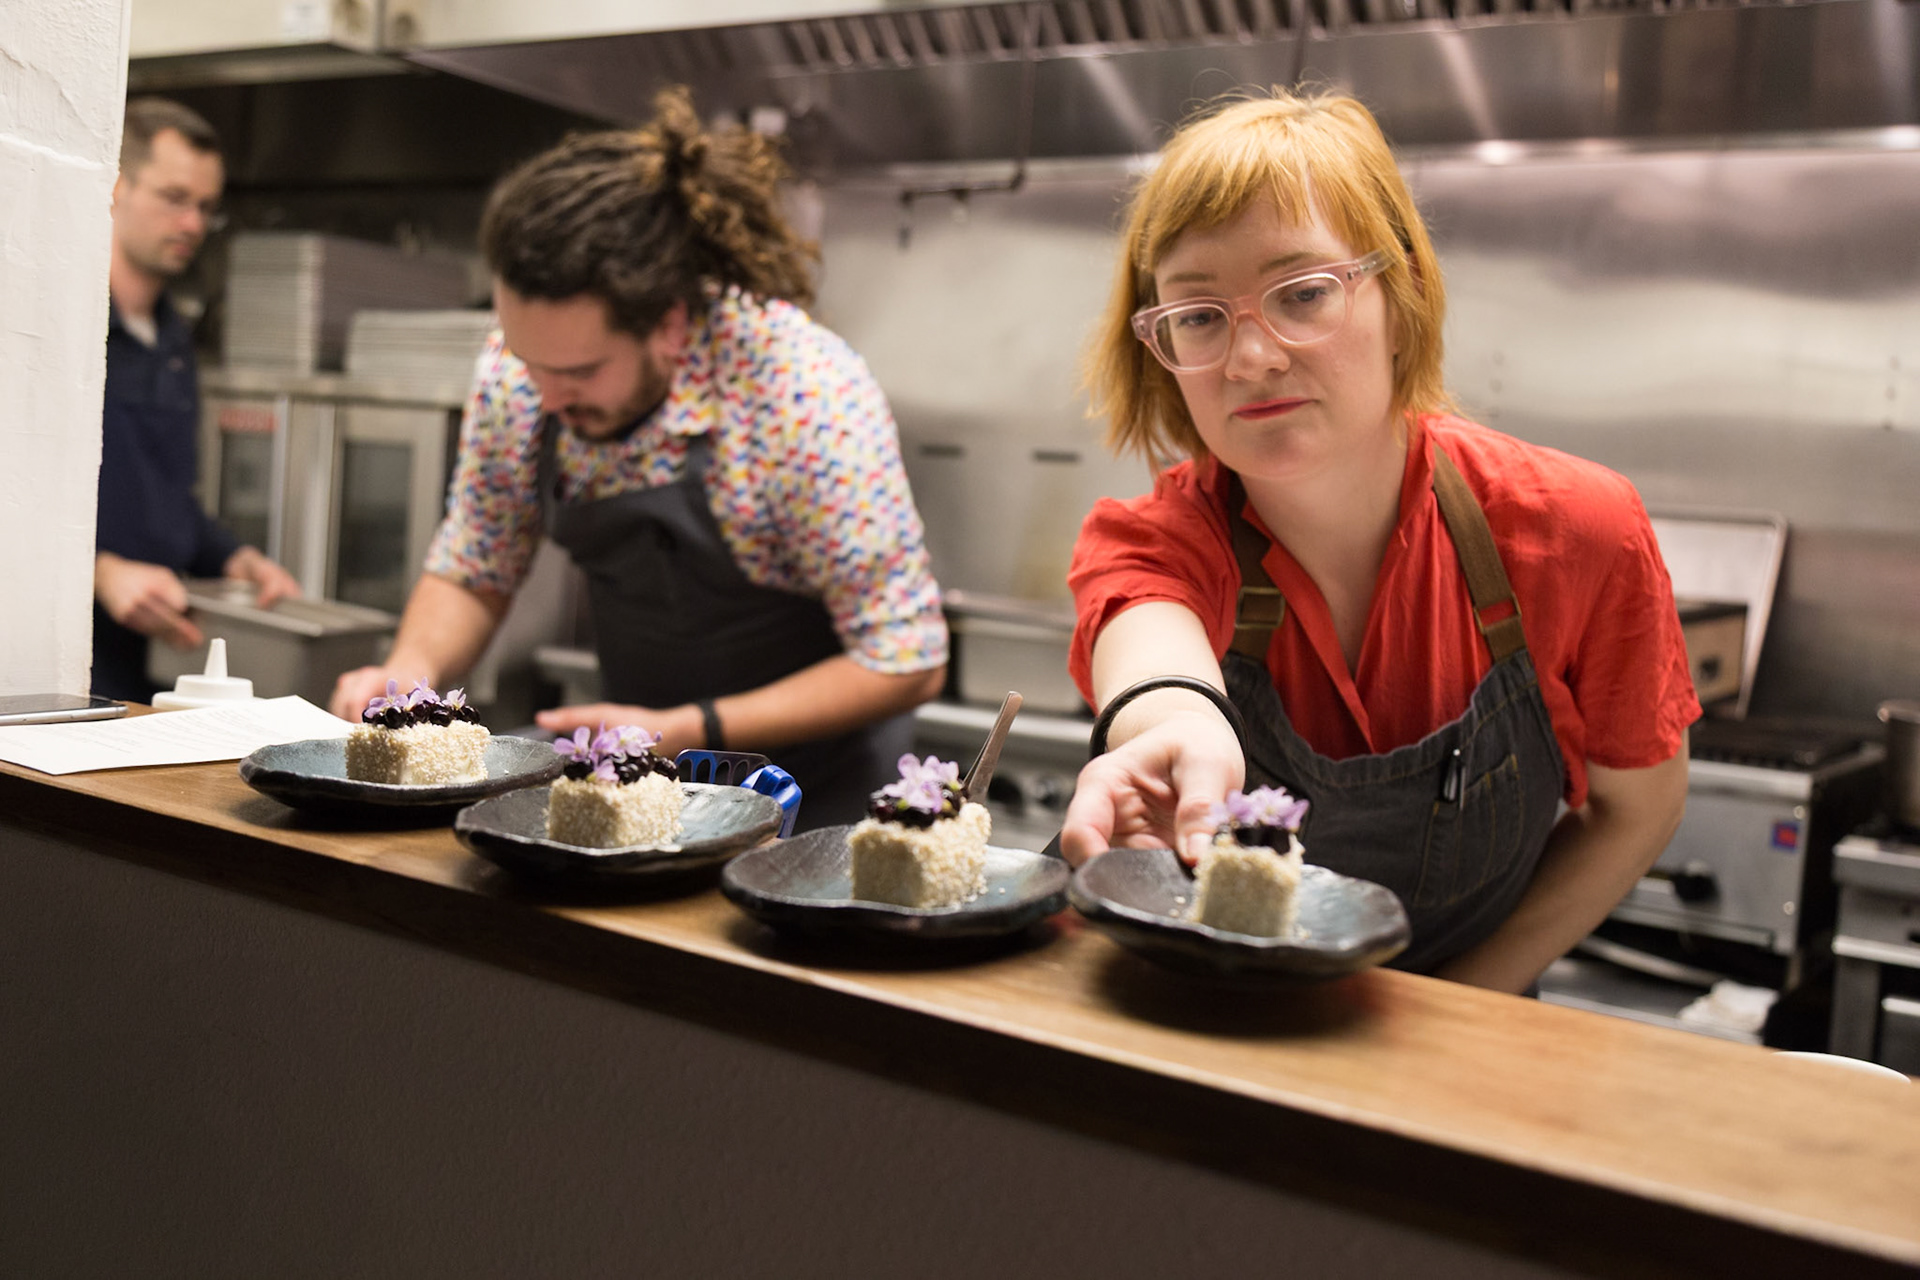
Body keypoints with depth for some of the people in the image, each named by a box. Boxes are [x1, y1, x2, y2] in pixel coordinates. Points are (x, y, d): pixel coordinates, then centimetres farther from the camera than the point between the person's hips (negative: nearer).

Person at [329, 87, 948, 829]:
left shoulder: (808, 394, -27)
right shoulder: (517, 368, -11)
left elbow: (906, 663, -21)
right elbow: (469, 574, 5)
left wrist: (684, 730, -25)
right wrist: (413, 670, -16)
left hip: (813, 791, -3)